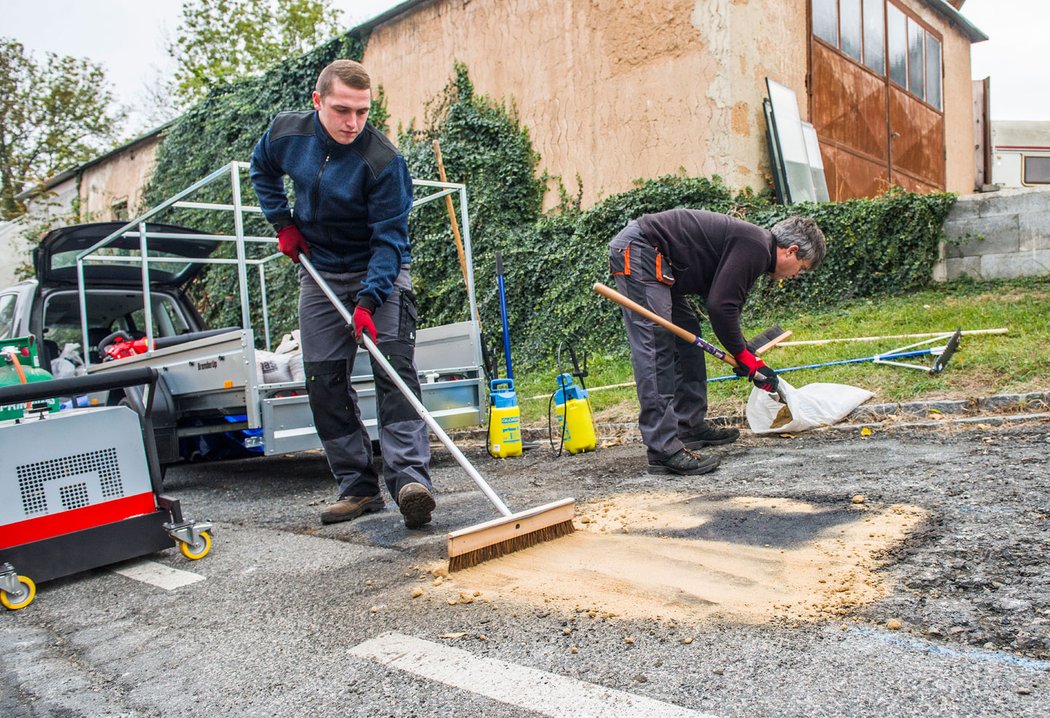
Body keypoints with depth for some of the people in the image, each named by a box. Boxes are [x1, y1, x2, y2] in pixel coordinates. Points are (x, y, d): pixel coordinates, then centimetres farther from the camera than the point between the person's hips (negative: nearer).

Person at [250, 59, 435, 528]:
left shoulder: (383, 160, -22)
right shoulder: (286, 132, -7)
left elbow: (389, 238, -23)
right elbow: (263, 171, 16)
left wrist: (368, 301, -33)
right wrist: (283, 222, 3)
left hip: (380, 271, -4)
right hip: (320, 274, 5)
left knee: (395, 371, -18)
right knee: (324, 382, 2)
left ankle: (410, 479, -22)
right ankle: (357, 486, 9)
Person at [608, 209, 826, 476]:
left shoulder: (752, 246, 19)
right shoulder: (755, 247, -13)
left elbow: (726, 305, 26)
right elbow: (720, 306, -18)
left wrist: (749, 358, 26)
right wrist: (745, 357, -5)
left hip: (654, 260, 11)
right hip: (638, 251, -11)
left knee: (688, 338, 16)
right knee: (655, 349, -16)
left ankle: (690, 426, 24)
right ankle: (663, 449, -16)